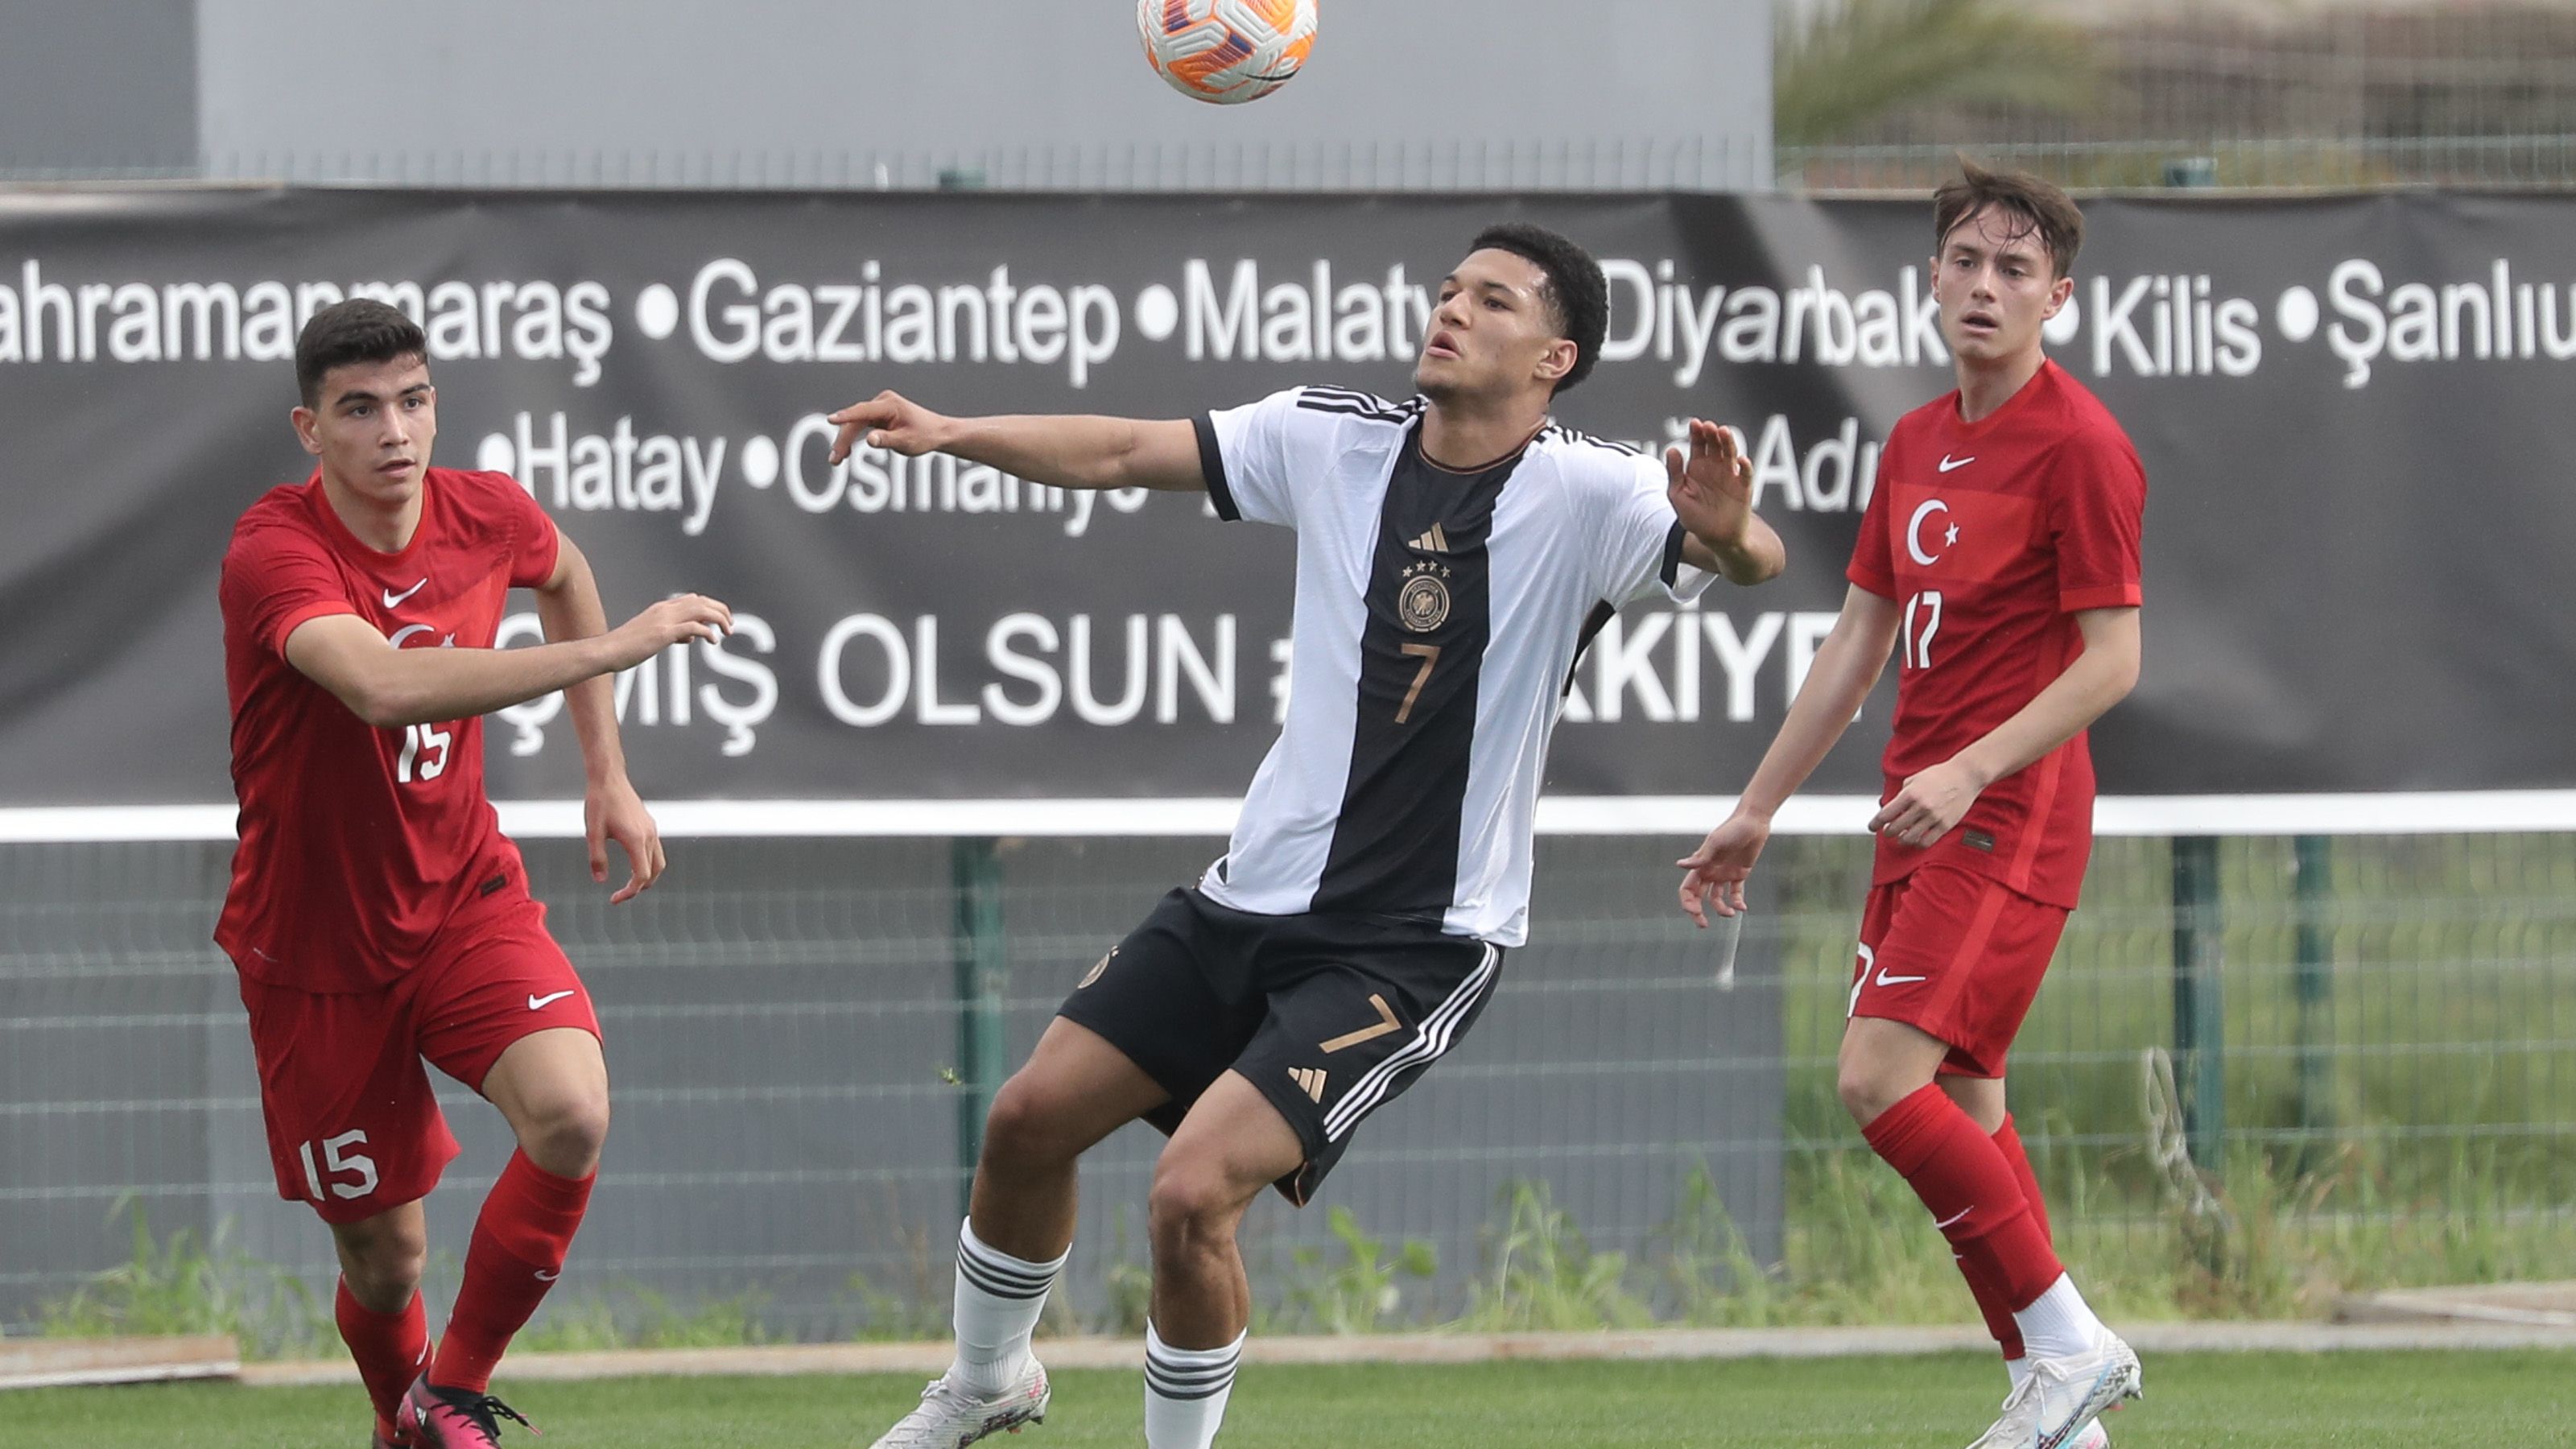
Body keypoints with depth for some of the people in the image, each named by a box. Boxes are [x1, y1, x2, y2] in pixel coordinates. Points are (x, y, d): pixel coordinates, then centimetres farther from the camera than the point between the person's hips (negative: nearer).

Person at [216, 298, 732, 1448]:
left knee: (571, 1114, -25)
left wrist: (608, 775, 17)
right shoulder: (274, 552, -24)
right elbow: (386, 685, -44)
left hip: (465, 900, 3)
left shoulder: (487, 514, -6)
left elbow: (563, 574, 21)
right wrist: (607, 651, -45)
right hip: (316, 949, -3)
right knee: (384, 1255, 3)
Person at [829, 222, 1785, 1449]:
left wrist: (1728, 535, -51)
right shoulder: (1332, 440, 1)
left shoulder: (1583, 495, -14)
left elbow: (1756, 561, -27)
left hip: (1417, 939, -6)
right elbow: (1127, 454, 5)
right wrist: (951, 433, -7)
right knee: (1031, 1117, 8)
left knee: (1193, 1194, -19)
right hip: (1256, 891, 6)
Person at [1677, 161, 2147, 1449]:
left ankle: (2068, 1344, -9)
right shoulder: (1917, 444, 14)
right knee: (1961, 1102, 6)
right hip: (1922, 811, 8)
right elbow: (1858, 642, 20)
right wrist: (1757, 811, 19)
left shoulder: (2078, 445, -11)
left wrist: (1969, 772, -25)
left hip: (2011, 812, -8)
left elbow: (2112, 658, -15)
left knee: (1882, 1078, -18)